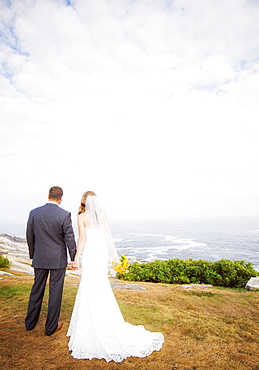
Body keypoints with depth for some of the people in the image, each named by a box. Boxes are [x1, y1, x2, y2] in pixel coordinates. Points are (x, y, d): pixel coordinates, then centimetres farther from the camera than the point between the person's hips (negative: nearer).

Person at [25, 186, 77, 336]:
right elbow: (69, 238, -13)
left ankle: (30, 322, 38)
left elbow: (30, 236, 5)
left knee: (37, 289, 20)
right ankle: (51, 326, 24)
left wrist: (33, 255, 18)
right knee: (55, 291, 10)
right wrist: (74, 258, 0)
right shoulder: (65, 215, -16)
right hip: (58, 259, -4)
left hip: (39, 258, 4)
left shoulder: (34, 213, -4)